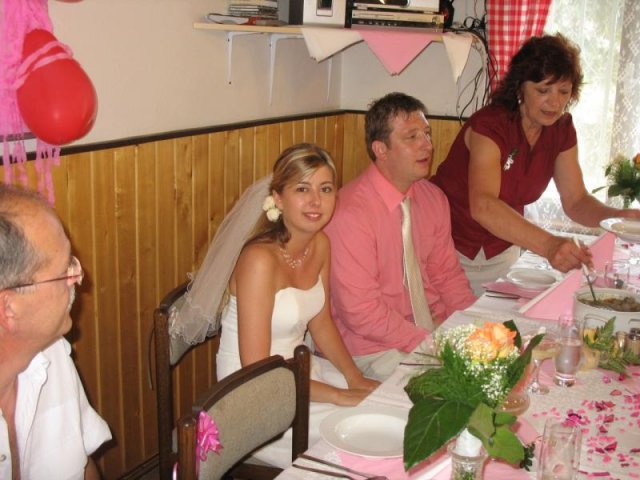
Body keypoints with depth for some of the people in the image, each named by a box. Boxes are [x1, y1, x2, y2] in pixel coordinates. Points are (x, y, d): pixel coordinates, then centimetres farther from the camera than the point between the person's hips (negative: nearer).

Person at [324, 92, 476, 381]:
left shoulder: (433, 199, 5)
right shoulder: (350, 213, -20)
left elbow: (446, 274, 13)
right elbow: (361, 313, -20)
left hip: (432, 329, 8)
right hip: (375, 350, -7)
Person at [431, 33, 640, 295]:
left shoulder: (562, 130, -3)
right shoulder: (489, 126, -26)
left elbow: (575, 200, -2)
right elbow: (482, 206, -41)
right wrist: (548, 245, -53)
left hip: (501, 252, 6)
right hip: (450, 248, -6)